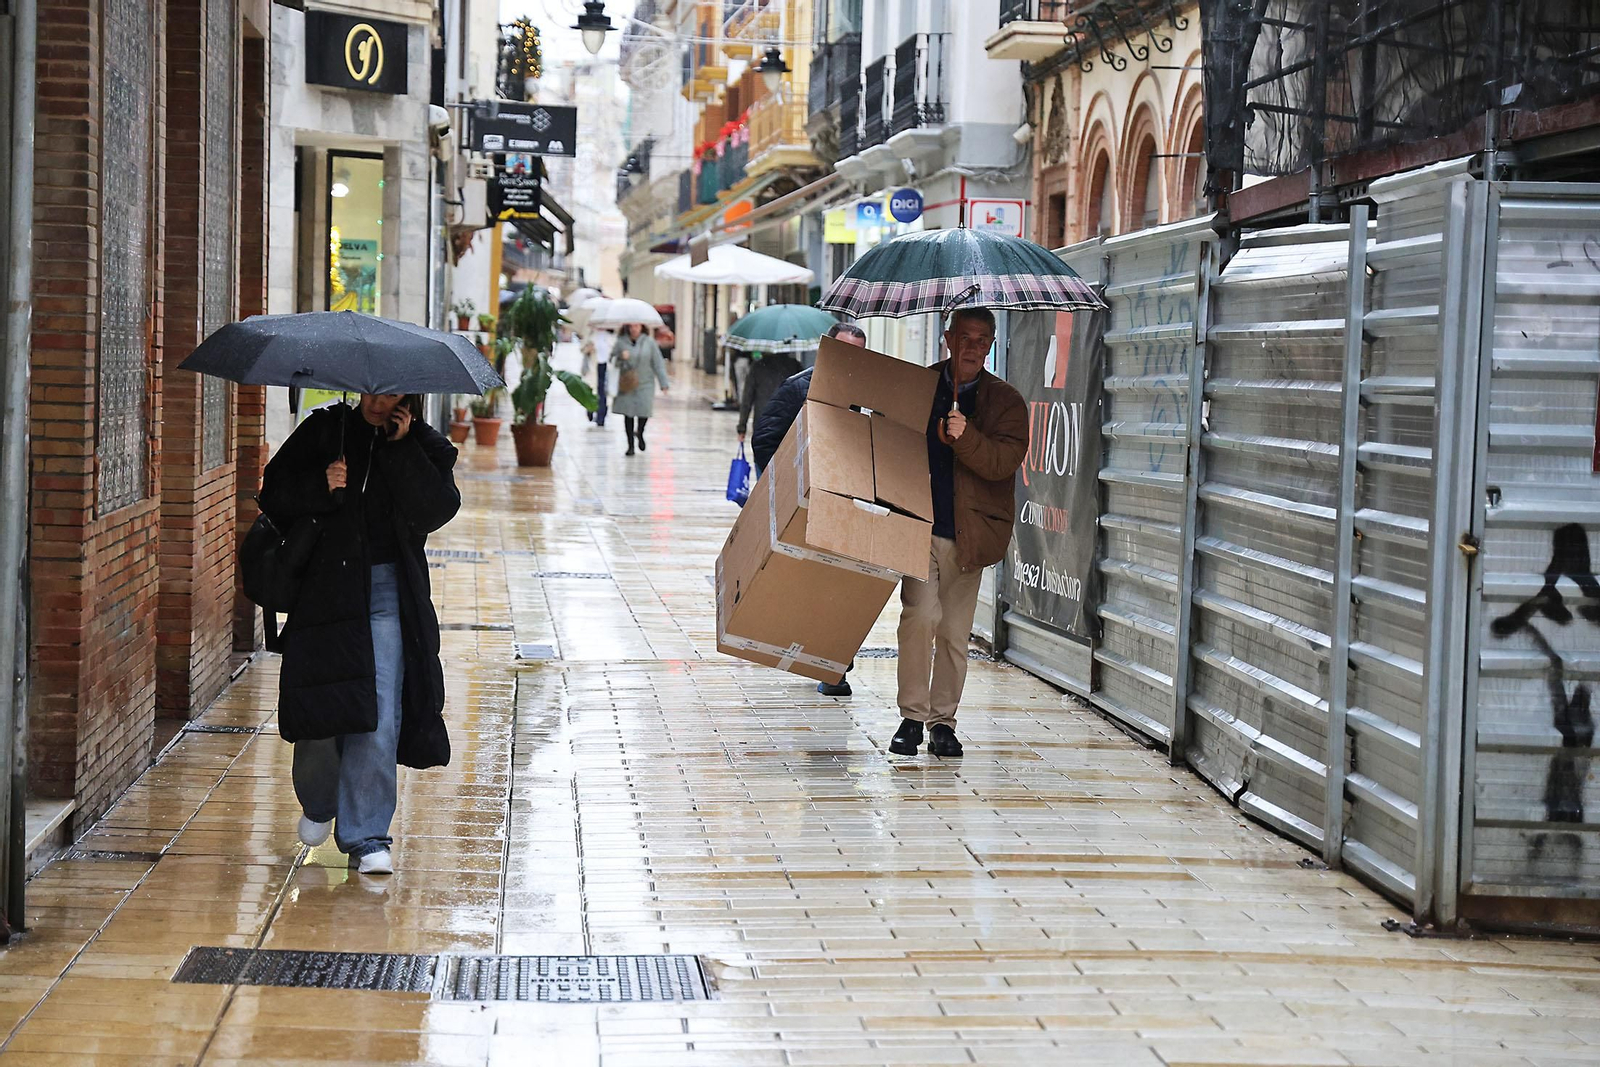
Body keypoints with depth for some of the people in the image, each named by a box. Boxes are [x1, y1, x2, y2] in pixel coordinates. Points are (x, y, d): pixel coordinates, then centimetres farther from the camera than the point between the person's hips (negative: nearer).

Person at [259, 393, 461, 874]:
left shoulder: (425, 447, 6)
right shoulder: (325, 429, 6)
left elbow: (438, 510, -9)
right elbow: (274, 494, 4)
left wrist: (402, 449, -12)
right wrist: (320, 487, -14)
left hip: (388, 593, 0)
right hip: (326, 591, 0)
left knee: (379, 717, -8)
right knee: (321, 709, 0)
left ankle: (366, 837, 0)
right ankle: (318, 805, 30)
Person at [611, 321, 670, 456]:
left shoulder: (649, 342, -2)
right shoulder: (621, 342, -1)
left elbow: (658, 363, 1)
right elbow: (613, 361, 3)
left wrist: (664, 383, -2)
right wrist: (621, 357, -19)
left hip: (645, 383, -1)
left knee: (644, 410, -12)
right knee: (628, 414, -1)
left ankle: (640, 433, 21)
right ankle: (631, 445, 11)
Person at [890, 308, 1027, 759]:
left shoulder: (1006, 402, 3)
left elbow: (1004, 462, -11)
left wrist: (965, 437, -28)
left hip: (969, 534, 1)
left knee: (954, 632, 7)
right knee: (920, 615, -16)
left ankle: (942, 721, 19)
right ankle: (912, 717, -5)